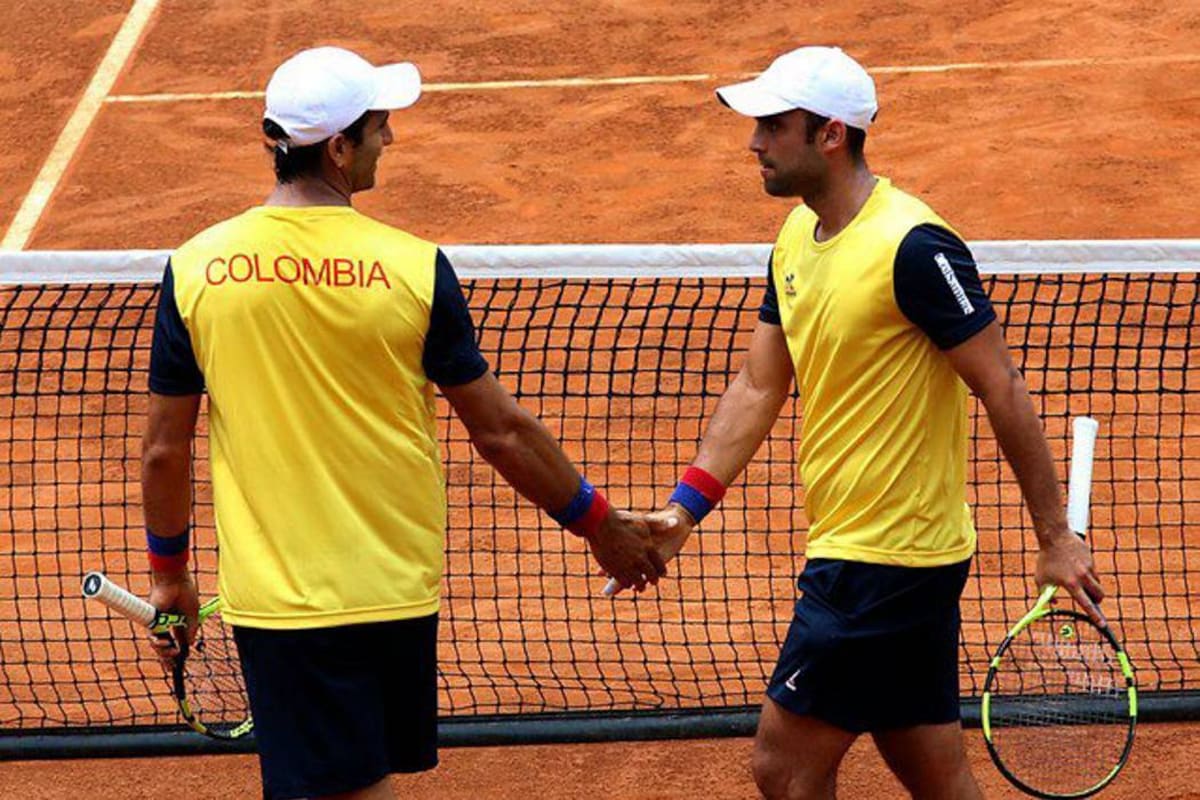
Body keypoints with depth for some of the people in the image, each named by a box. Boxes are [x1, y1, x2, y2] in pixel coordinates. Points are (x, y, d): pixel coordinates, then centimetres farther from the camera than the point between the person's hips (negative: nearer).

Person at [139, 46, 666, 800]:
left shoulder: (195, 269, -4)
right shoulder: (414, 268, -9)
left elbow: (165, 450, 2)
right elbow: (501, 430, -2)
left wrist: (170, 573, 18)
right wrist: (601, 525, 12)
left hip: (273, 596, 0)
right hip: (392, 590, 0)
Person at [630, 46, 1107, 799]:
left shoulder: (912, 248, -19)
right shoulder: (796, 240, 9)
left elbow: (1004, 390, -16)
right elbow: (758, 388, 13)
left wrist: (1056, 538, -14)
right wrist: (685, 507, 3)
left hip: (883, 566, -9)